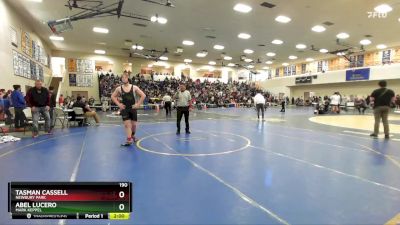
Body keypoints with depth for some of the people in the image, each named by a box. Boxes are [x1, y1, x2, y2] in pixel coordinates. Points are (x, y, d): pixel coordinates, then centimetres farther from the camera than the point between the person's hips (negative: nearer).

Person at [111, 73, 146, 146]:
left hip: (133, 108, 0)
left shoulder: (134, 87, -5)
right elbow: (113, 96, 10)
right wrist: (119, 104, 0)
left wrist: (138, 104, -6)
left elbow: (143, 95, -2)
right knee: (127, 124, -6)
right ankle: (129, 140, -2)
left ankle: (132, 136, 36)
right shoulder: (119, 89, -1)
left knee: (134, 124, 8)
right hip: (124, 109, 0)